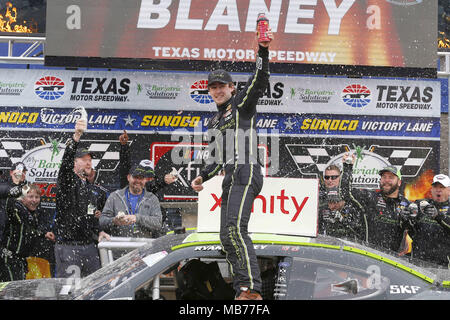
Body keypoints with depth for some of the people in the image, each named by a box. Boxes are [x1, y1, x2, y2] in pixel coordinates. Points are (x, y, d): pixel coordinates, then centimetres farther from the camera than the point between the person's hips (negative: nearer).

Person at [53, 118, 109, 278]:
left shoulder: (91, 189, 20)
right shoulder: (67, 181, -3)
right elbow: (66, 161, -23)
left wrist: (98, 232, 13)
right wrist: (76, 136, -37)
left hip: (89, 246, 7)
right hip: (68, 246, -7)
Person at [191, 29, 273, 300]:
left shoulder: (243, 103, 4)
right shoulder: (215, 122, 27)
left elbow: (259, 81, -13)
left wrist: (263, 51, -26)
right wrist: (203, 177, 19)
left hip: (246, 174, -10)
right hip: (231, 179, 10)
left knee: (235, 229, -26)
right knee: (227, 237, 5)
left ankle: (252, 289, -34)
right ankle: (244, 291, 5)